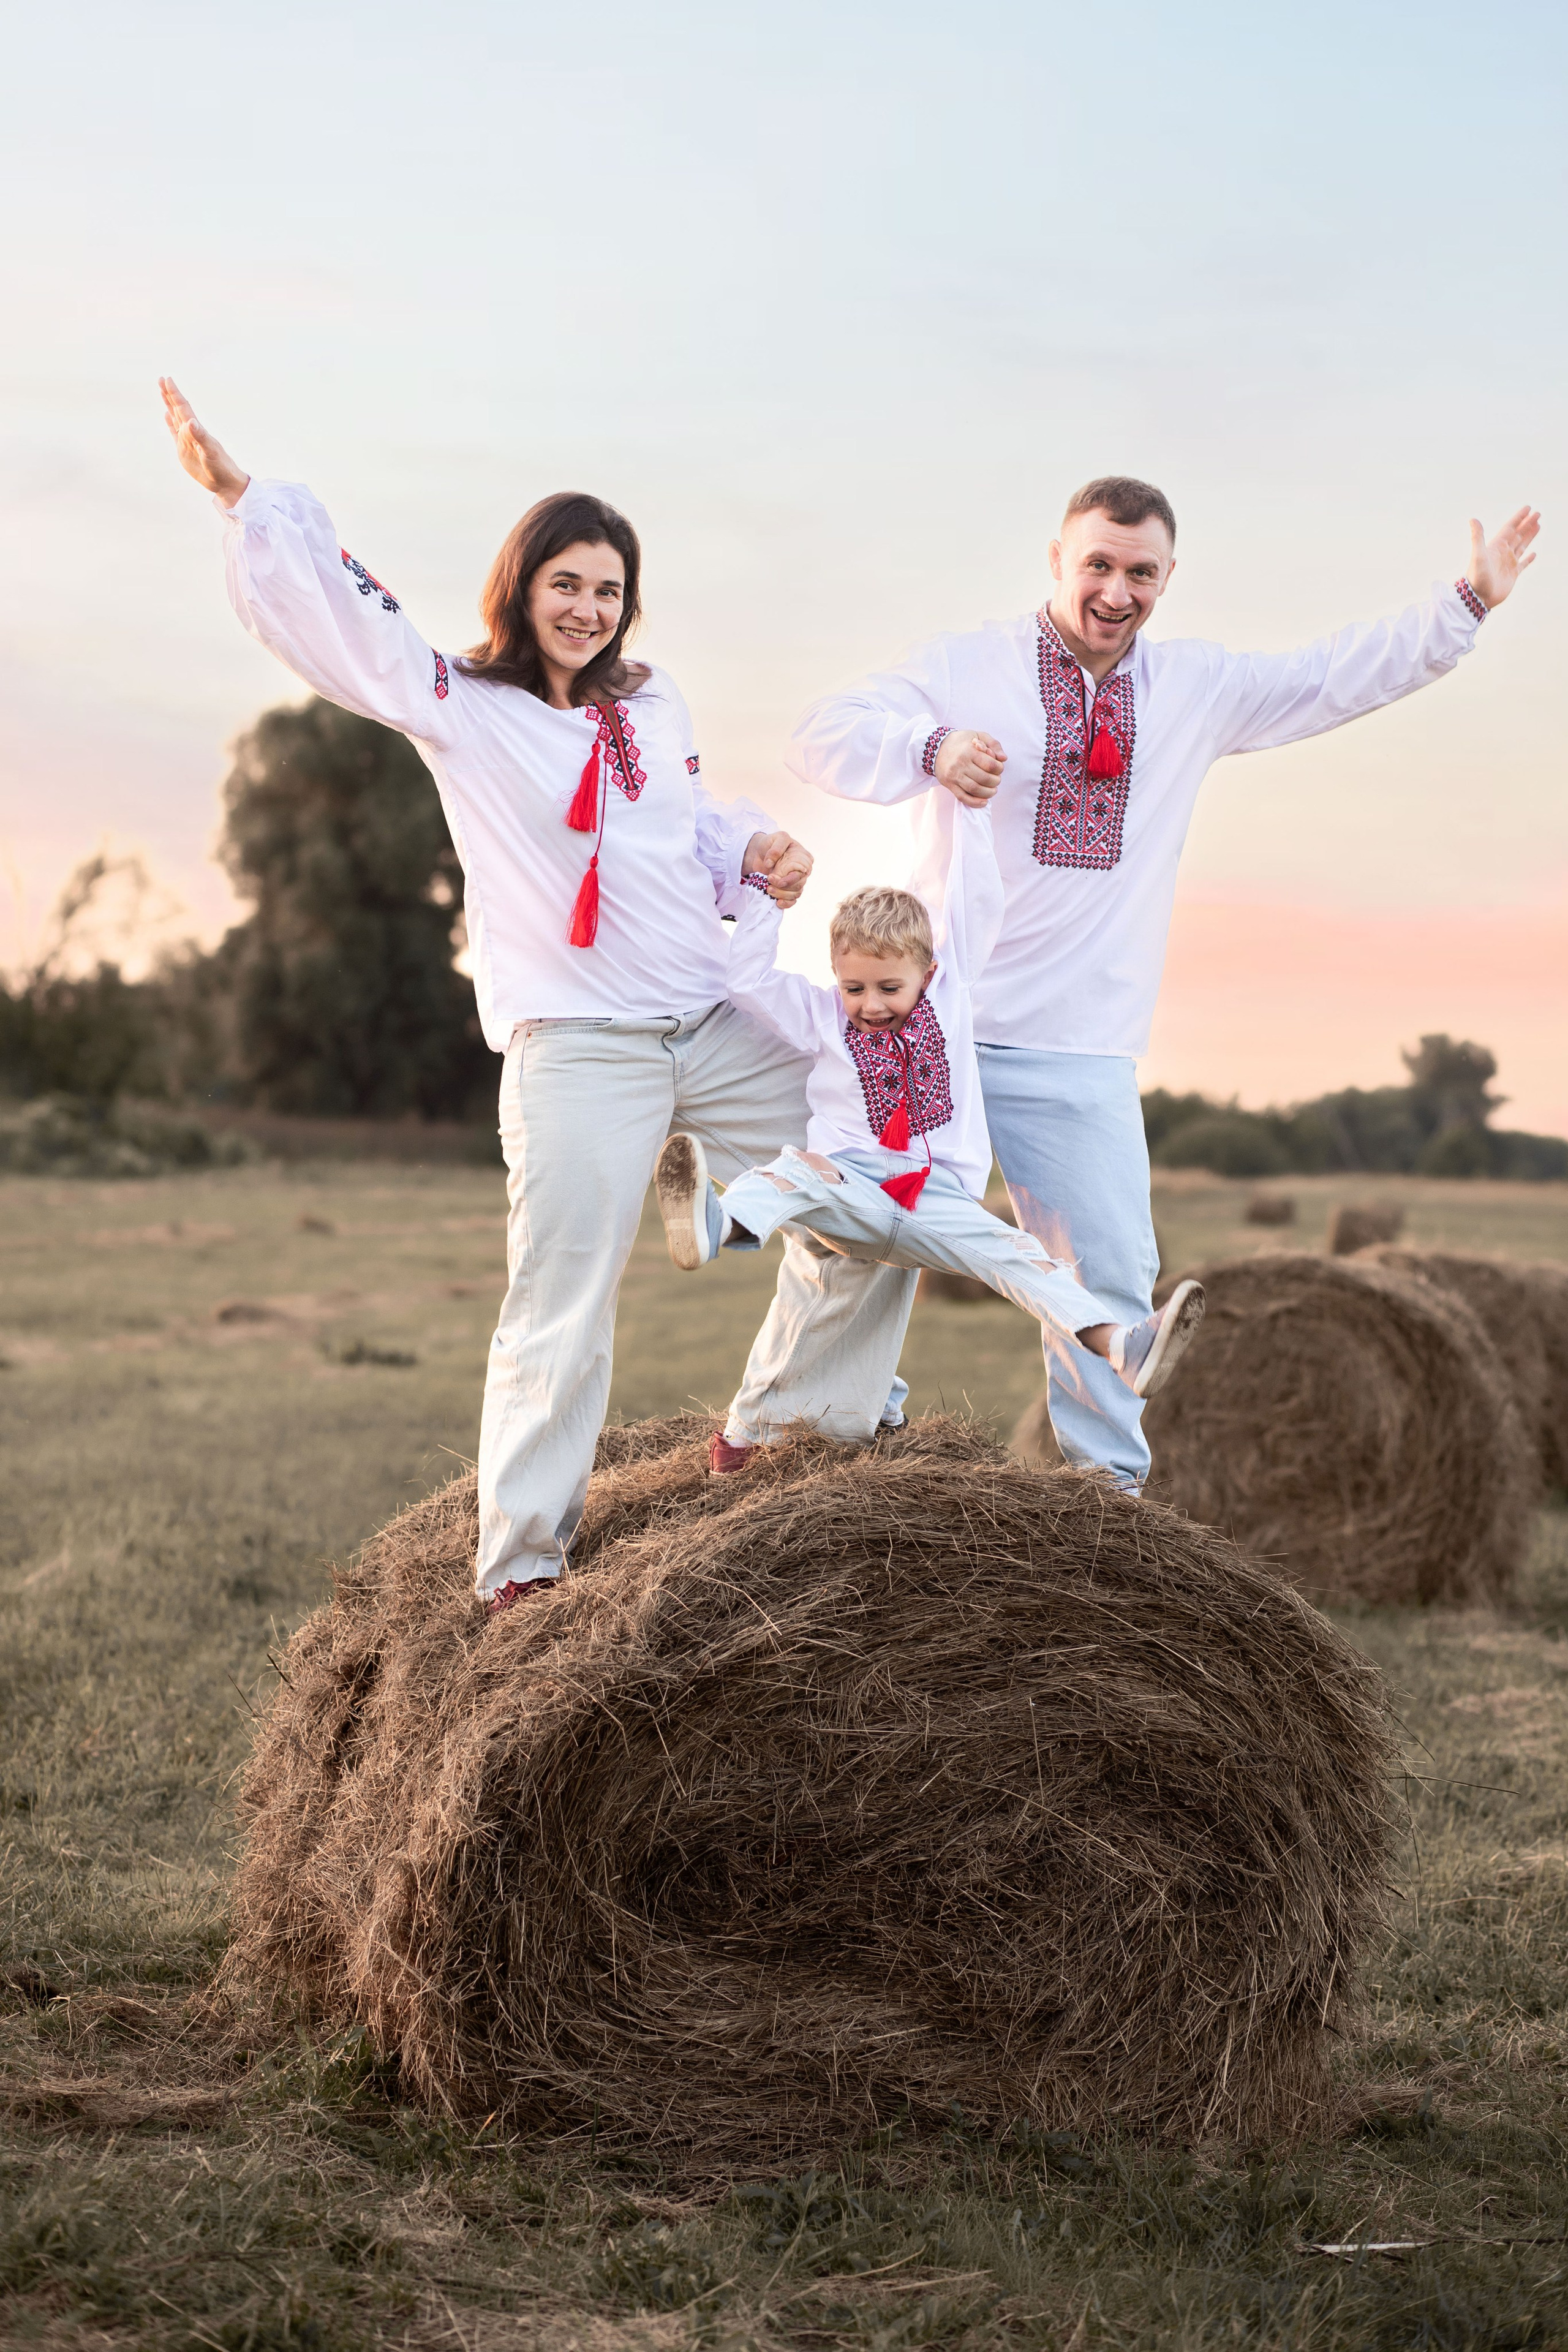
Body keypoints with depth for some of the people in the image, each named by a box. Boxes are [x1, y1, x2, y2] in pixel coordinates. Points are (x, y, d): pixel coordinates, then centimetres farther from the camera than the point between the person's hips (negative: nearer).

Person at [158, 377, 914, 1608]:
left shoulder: (655, 706, 15)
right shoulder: (459, 706, 0)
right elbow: (331, 612, -8)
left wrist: (755, 848, 7)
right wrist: (241, 498, -16)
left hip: (723, 1021, 6)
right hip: (577, 1046, -6)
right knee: (562, 1311, -8)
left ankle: (813, 1424, 29)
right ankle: (522, 1561, 1)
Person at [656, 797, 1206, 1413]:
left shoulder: (948, 989, 12)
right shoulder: (822, 1016, 10)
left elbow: (976, 900, 9)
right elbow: (748, 980, 3)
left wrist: (961, 806, 6)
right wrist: (763, 889, 0)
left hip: (939, 1197, 1)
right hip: (850, 1189, -1)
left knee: (1012, 1254, -22)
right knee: (799, 1170, -34)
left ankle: (1120, 1348, -42)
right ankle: (715, 1226, -66)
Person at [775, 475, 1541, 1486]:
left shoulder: (1198, 688, 12)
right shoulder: (967, 667, 0)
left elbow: (1337, 678, 17)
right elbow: (824, 736, -6)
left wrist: (1468, 604, 9)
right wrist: (930, 749, -25)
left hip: (1081, 1058, 3)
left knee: (1110, 1275, 4)